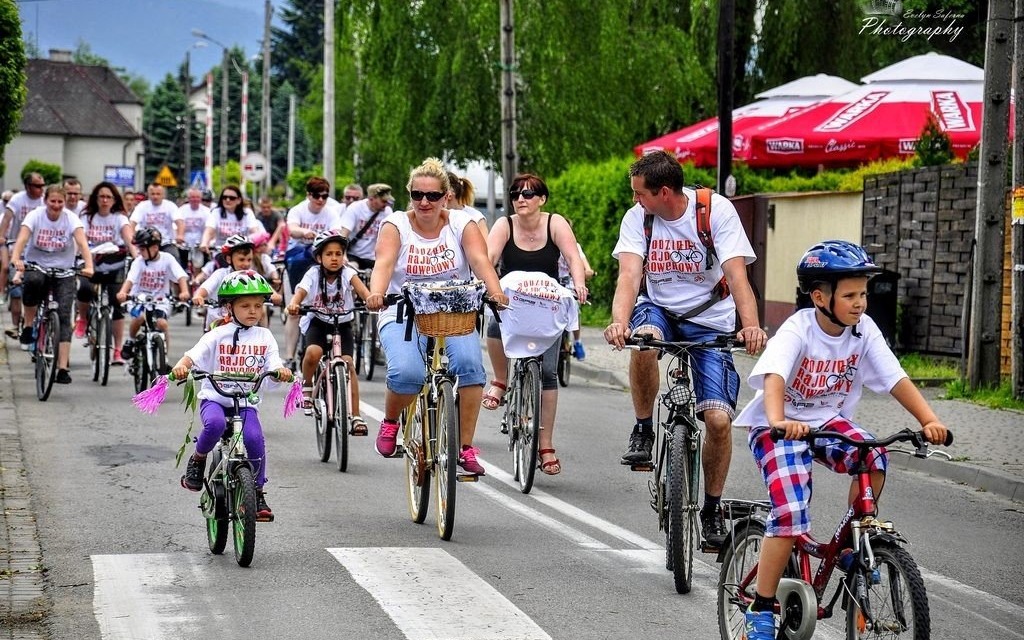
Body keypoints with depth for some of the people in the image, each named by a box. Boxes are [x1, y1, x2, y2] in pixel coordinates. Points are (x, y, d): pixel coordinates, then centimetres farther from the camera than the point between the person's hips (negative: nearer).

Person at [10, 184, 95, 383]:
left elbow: (82, 242, -22)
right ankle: (28, 327, -15)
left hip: (64, 271, 0)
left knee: (63, 316, -11)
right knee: (33, 281, -37)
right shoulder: (35, 216, -8)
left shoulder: (71, 219, -8)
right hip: (36, 266, 0)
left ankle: (63, 369, -11)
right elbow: (22, 238, -23)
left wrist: (89, 265, -40)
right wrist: (16, 259, -44)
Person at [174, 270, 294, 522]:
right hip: (214, 398, -2)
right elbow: (193, 355, -10)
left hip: (246, 403, 2)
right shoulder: (217, 336, -1)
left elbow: (274, 365, -2)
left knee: (254, 439, -23)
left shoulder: (265, 337, 7)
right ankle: (198, 460, -2)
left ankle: (257, 492, -3)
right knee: (215, 424, -34)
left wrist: (282, 371, -26)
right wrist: (181, 366, -32)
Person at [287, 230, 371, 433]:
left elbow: (359, 287, -31)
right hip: (318, 323, 0)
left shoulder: (347, 273, -14)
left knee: (347, 362, -19)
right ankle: (307, 386, 1)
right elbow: (300, 291, -29)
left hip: (342, 324, 0)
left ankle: (356, 416, -15)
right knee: (313, 352, -31)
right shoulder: (313, 274, -14)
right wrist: (294, 304, -53)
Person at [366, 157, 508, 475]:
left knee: (469, 363, -29)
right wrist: (376, 294, -40)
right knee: (407, 374, -28)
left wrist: (495, 292, -35)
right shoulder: (396, 225, -1)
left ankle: (466, 446, -18)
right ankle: (390, 422, 7)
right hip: (403, 317, -1)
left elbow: (480, 260, -15)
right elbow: (384, 263, -19)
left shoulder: (462, 224, 2)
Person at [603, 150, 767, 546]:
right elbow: (629, 275, -21)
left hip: (710, 320, -1)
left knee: (718, 419, -12)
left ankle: (712, 508, 10)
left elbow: (736, 273, -25)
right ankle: (643, 430, -12)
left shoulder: (717, 210, -16)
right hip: (659, 308, 1)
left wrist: (751, 325, -42)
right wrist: (619, 322, -42)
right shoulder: (637, 217, -9)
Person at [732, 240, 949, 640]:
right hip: (777, 428, -5)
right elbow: (774, 378, -38)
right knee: (791, 513, -21)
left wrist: (929, 420, -26)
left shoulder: (864, 330, -8)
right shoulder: (798, 330, -22)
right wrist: (778, 422, -56)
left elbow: (896, 379, -11)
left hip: (828, 421, 5)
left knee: (875, 458, -25)